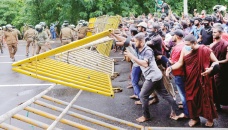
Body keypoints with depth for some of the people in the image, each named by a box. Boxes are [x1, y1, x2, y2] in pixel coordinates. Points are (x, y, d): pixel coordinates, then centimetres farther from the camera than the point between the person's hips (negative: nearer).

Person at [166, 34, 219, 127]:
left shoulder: (205, 50, -16)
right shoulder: (185, 50, -8)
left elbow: (216, 62, -7)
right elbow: (180, 63, -4)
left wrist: (211, 68, -26)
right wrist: (171, 68, -21)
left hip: (202, 79, -3)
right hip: (190, 80, 3)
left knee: (205, 98, 10)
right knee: (191, 98, 11)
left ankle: (209, 118, 30)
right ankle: (194, 117, 32)